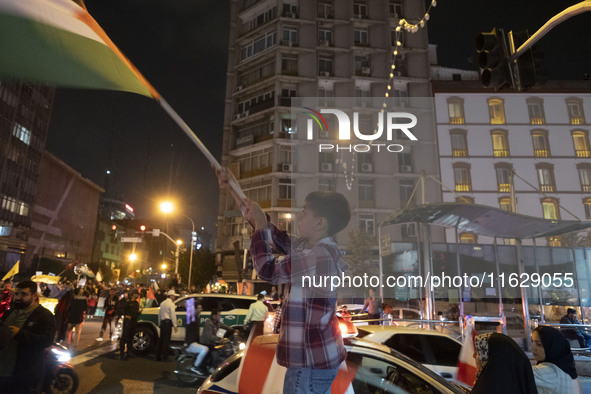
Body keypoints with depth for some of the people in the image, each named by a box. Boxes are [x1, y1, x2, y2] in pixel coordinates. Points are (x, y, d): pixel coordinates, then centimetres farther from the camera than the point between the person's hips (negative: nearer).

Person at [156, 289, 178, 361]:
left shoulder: (163, 303, 17)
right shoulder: (171, 304, -8)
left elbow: (159, 314, 22)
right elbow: (173, 315, -12)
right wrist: (175, 325, -10)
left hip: (162, 322, 8)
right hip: (168, 322, -8)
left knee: (161, 339, 13)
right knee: (166, 340, -5)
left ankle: (158, 356, 17)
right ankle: (164, 357, -4)